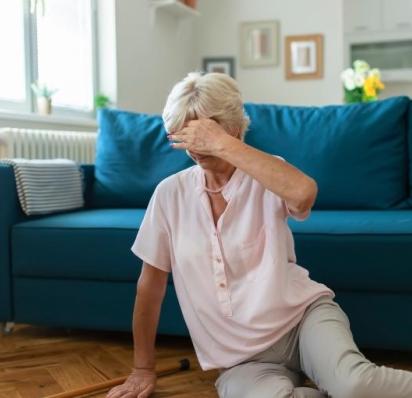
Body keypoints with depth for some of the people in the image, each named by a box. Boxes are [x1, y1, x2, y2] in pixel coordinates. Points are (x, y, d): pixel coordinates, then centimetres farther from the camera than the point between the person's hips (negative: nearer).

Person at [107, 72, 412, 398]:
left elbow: (303, 193, -30)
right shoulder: (170, 193, 1)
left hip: (303, 316, -2)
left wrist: (222, 145, -25)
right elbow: (151, 282, 9)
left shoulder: (266, 175, -3)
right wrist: (143, 368, 11)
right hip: (241, 359, 2)